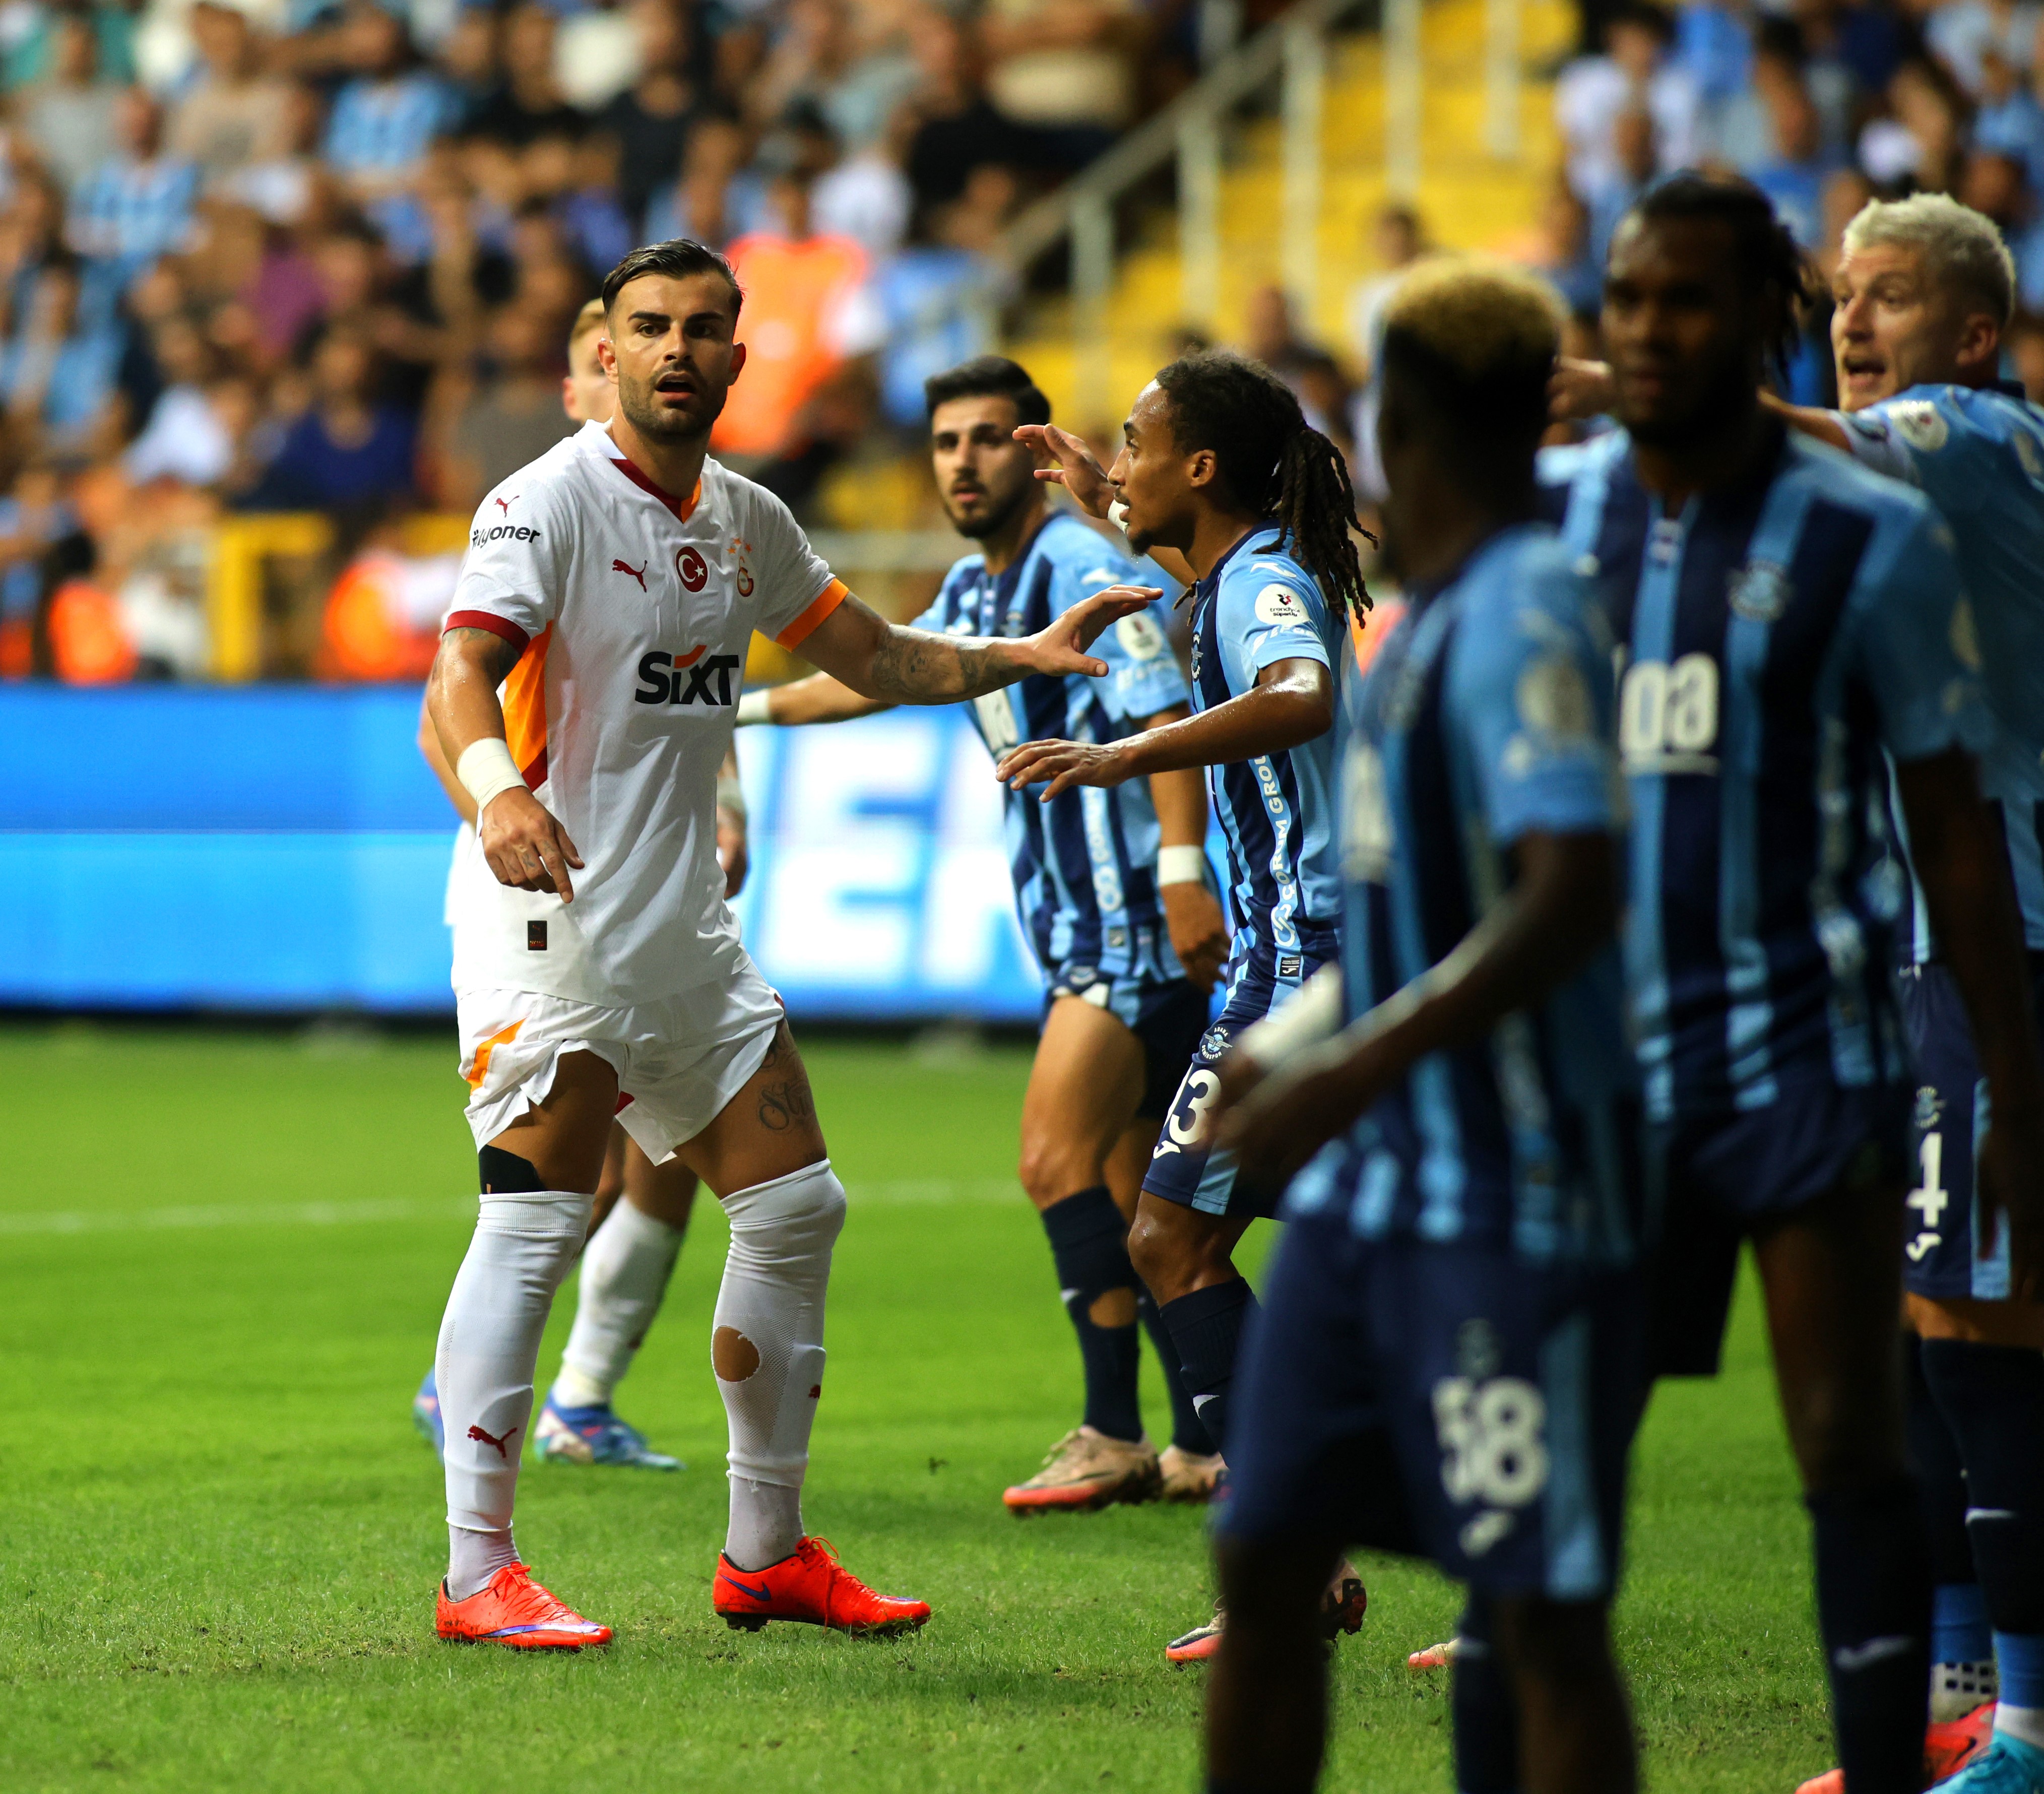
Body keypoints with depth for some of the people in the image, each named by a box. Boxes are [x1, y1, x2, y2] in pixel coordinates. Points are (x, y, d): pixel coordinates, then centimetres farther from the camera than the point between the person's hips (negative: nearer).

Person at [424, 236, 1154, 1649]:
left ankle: (768, 1552, 20)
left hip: (685, 925, 8)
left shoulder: (746, 521, 13)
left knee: (796, 1208, 9)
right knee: (536, 1222, -15)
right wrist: (496, 788, -44)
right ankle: (477, 1572, -13)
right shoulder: (550, 500, -10)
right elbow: (459, 677, -23)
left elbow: (875, 657, 26)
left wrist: (1026, 655, 13)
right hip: (554, 911, -8)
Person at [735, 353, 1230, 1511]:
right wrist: (743, 707, 41)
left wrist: (1183, 871, -31)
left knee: (1058, 1159, -14)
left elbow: (1164, 716, -21)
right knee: (1131, 1194, 9)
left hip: (1136, 921, -9)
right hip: (1079, 929, 9)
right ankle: (1206, 1448, 11)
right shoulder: (975, 593, 16)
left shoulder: (1082, 569, -12)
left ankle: (1115, 1436, -11)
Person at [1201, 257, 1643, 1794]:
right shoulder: (1428, 616, 15)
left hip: (1517, 1198, -9)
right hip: (1371, 1186, 9)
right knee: (1266, 1559, 8)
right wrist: (1300, 1034, 19)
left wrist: (1360, 1062, -27)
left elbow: (1573, 897, -26)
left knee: (1543, 1611, -4)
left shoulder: (1528, 612, -15)